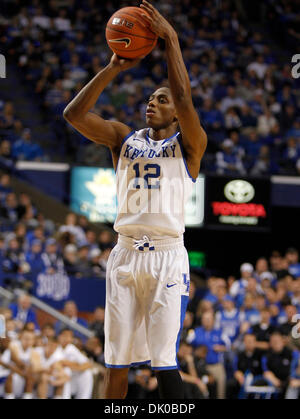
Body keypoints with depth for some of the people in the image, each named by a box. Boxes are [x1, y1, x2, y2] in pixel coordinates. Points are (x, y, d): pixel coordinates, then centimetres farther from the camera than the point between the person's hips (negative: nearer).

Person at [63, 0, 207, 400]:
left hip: (168, 256, -4)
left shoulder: (189, 144, 4)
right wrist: (114, 68, -4)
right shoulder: (124, 138, 15)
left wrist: (171, 39, -13)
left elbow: (184, 100, -15)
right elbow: (74, 114, 1)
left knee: (164, 362, -11)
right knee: (116, 362, 4)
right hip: (125, 254, 4)